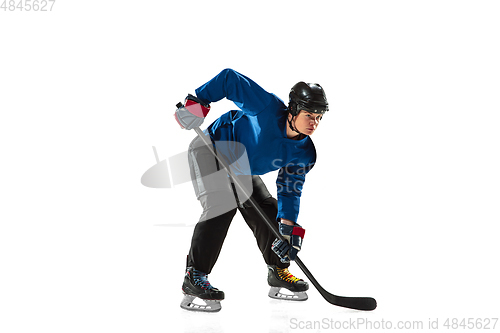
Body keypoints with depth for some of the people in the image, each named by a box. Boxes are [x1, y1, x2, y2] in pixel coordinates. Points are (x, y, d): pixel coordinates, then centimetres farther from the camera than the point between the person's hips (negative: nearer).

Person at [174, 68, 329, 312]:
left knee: (268, 211, 3)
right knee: (221, 206, -26)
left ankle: (278, 272, 23)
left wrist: (288, 227, -26)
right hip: (211, 148, -7)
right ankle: (194, 278, -22)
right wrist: (196, 100, -33)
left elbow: (290, 190, -13)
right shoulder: (269, 107, -31)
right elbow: (229, 79, -27)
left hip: (243, 170, 7)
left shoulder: (304, 153, -14)